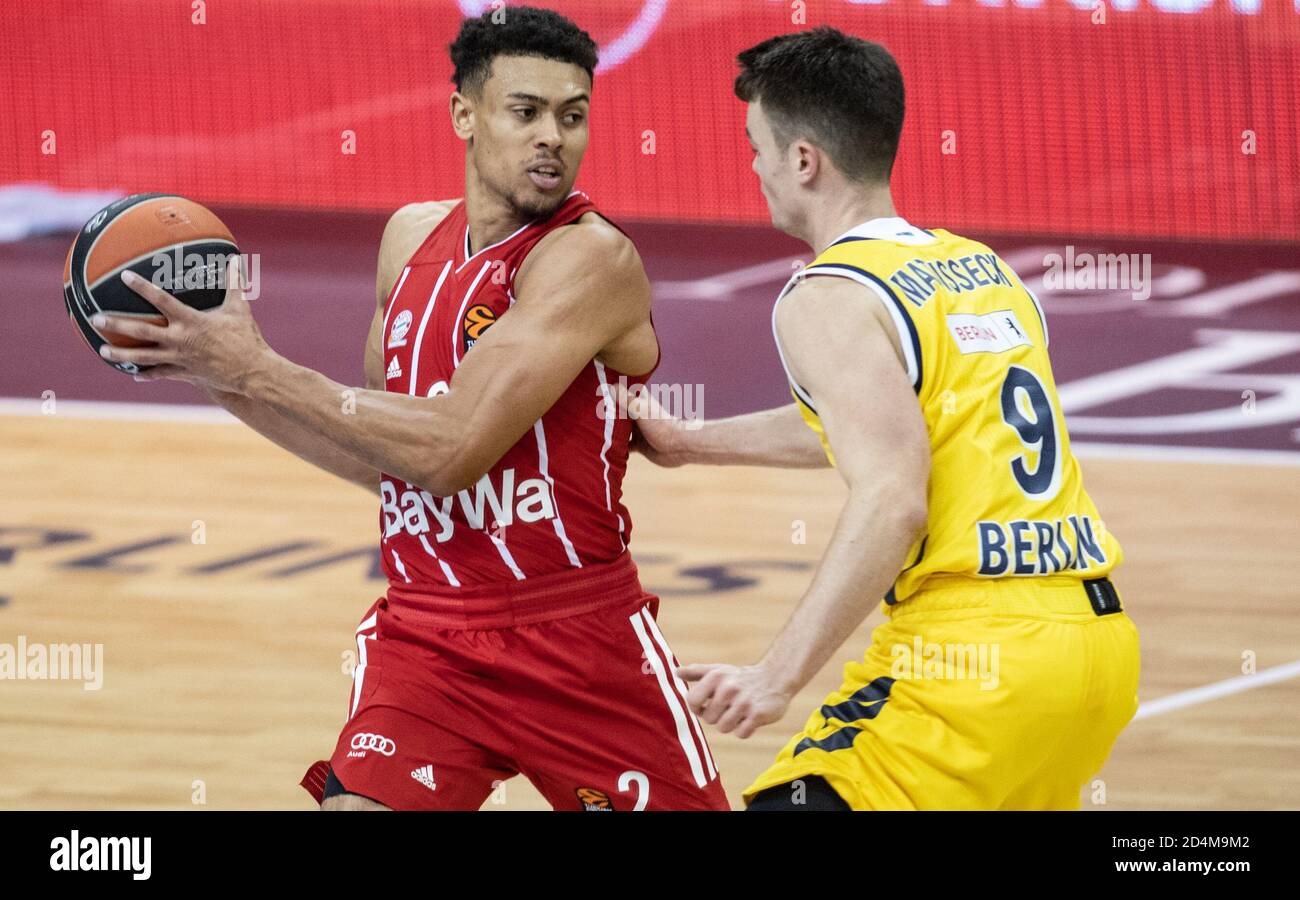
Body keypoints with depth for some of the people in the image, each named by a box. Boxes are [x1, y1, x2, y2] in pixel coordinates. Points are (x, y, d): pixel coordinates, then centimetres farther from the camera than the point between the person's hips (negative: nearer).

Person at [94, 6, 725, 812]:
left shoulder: (593, 257, -15)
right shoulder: (412, 237, 8)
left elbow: (451, 451, -23)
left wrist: (260, 370, -19)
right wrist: (218, 373, 6)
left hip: (580, 645, -4)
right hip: (423, 640, 4)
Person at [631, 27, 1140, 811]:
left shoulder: (829, 299, -7)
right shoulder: (981, 268, 18)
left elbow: (890, 501, -20)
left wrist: (778, 678, -22)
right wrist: (688, 444, 41)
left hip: (974, 662, -9)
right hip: (1098, 641, 9)